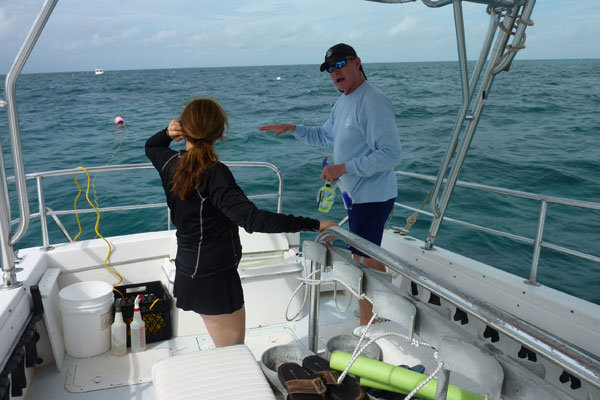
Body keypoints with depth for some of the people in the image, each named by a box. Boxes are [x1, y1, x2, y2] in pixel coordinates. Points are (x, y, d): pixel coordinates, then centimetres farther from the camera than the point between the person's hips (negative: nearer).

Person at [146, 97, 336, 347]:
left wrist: (167, 133, 0)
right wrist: (313, 224, -35)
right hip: (214, 278, -8)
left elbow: (151, 147, 24)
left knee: (225, 353, 23)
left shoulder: (171, 164, -2)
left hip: (188, 272, 9)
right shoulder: (214, 174, -25)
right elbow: (253, 219, -36)